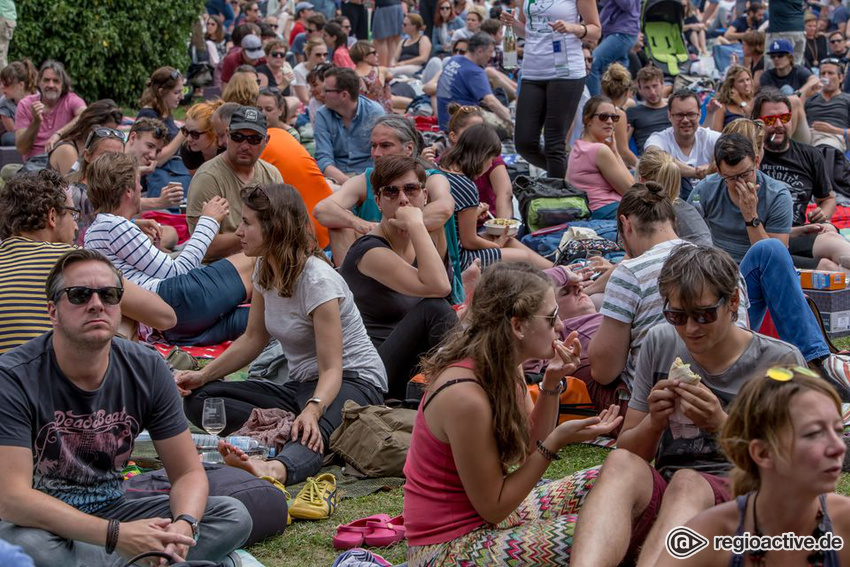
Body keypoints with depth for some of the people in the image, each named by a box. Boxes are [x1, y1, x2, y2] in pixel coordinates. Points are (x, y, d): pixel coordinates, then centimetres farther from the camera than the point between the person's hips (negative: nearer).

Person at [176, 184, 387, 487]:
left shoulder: (317, 280, -22)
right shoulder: (265, 270, 3)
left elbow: (331, 369, -26)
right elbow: (253, 339, 12)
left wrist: (313, 409, -47)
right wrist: (203, 375, -2)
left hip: (354, 382, -9)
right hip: (302, 385, 9)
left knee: (314, 428, -45)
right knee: (197, 398, -11)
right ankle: (291, 432, -29)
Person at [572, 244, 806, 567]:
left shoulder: (780, 361, 2)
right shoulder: (658, 345, 12)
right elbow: (628, 452, 14)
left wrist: (722, 425, -16)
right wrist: (654, 422, -9)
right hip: (660, 494, 3)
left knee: (686, 483, -36)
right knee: (620, 464, -30)